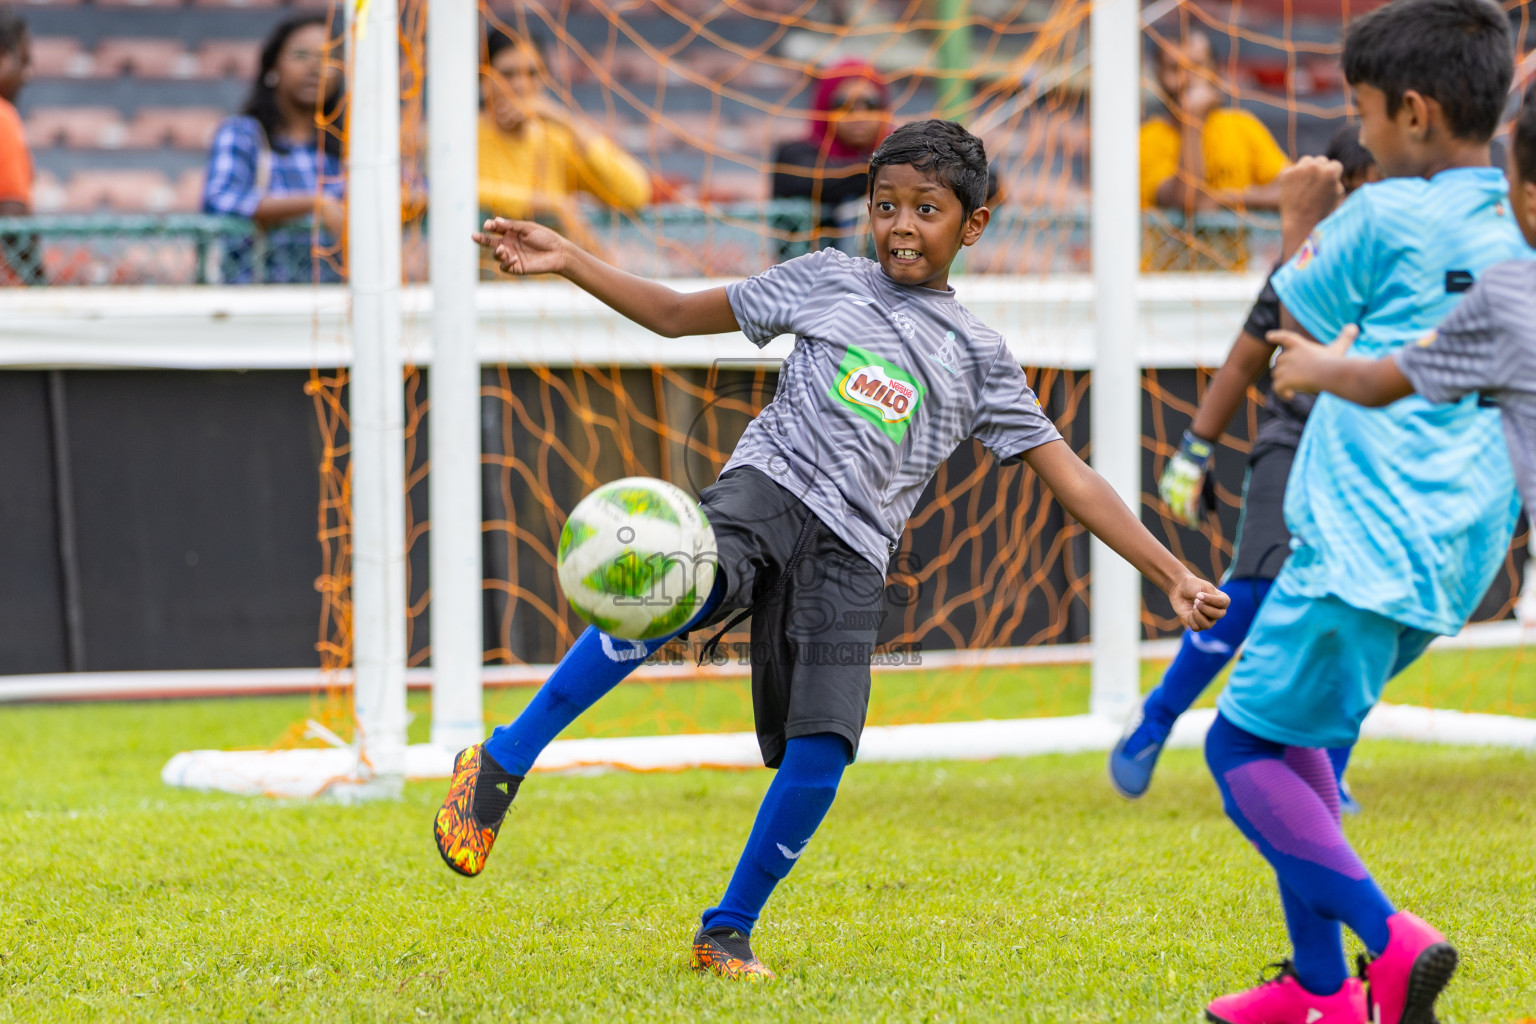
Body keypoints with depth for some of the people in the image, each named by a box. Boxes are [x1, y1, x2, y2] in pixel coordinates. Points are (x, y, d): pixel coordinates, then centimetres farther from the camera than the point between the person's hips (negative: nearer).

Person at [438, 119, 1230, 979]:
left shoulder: (979, 358, 15)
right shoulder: (829, 281, 15)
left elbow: (1072, 480, 14)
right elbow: (678, 314, 21)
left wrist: (1172, 574, 7)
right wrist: (570, 262, 11)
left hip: (851, 554, 2)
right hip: (768, 488, -2)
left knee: (819, 758, -12)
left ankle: (729, 932, 11)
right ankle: (501, 765, -27)